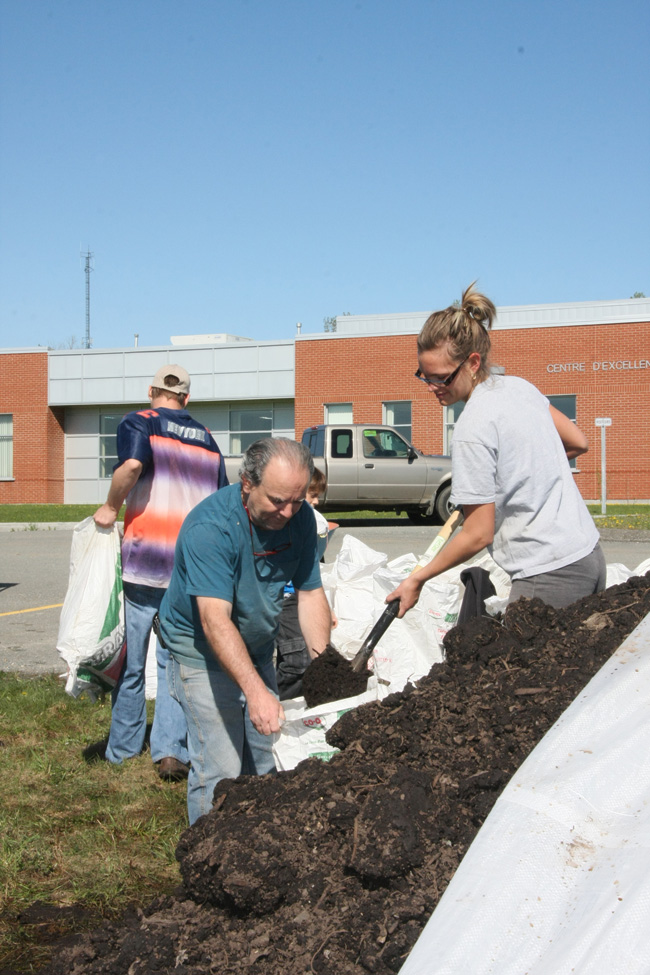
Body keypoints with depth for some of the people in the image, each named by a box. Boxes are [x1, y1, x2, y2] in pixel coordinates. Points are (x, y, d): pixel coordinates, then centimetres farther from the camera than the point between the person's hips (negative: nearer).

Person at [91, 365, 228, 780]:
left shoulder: (138, 422, 1)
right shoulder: (207, 438, 15)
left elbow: (132, 465, -22)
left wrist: (111, 507, -7)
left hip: (143, 559, -3)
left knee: (130, 661, 10)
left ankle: (122, 747, 22)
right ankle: (172, 750, 0)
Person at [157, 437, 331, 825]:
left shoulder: (301, 518, -9)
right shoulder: (210, 527, -30)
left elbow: (311, 593, -3)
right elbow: (215, 620, -37)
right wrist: (255, 690, -46)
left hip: (258, 649, 6)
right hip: (203, 652, -6)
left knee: (267, 763, 10)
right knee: (220, 771, -10)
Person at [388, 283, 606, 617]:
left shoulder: (472, 428, -17)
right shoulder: (519, 386, 6)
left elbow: (479, 535, -14)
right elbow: (578, 443, 19)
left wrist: (418, 578, -4)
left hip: (550, 576, -9)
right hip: (589, 553, 9)